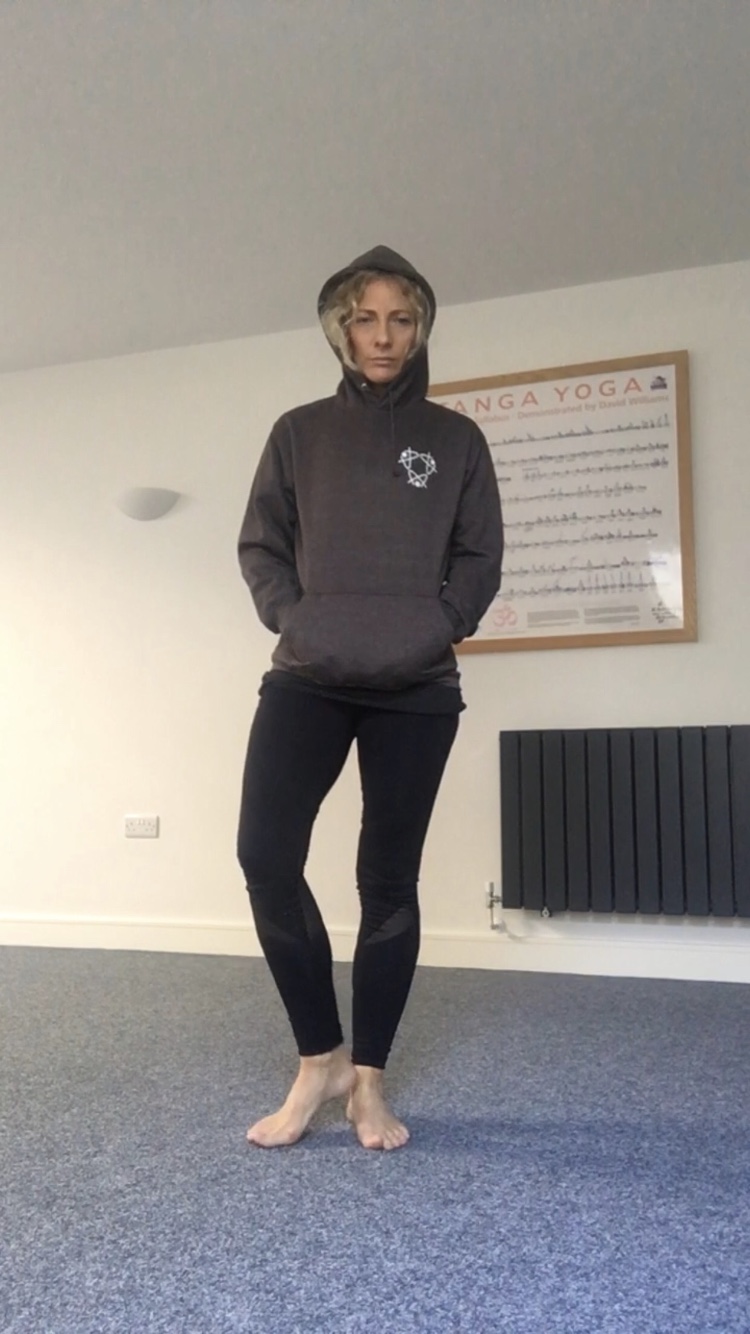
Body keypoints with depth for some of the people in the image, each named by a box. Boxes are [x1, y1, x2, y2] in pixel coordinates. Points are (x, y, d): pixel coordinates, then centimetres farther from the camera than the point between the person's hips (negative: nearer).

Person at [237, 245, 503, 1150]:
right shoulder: (298, 433, 13)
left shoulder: (455, 439, 11)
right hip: (308, 678, 1)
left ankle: (369, 1080, 18)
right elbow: (259, 545, 10)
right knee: (264, 854, -14)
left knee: (389, 878, 2)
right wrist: (293, 618, -7)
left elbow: (481, 557, 8)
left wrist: (440, 627, -9)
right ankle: (319, 1060, 7)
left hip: (417, 689, 0)